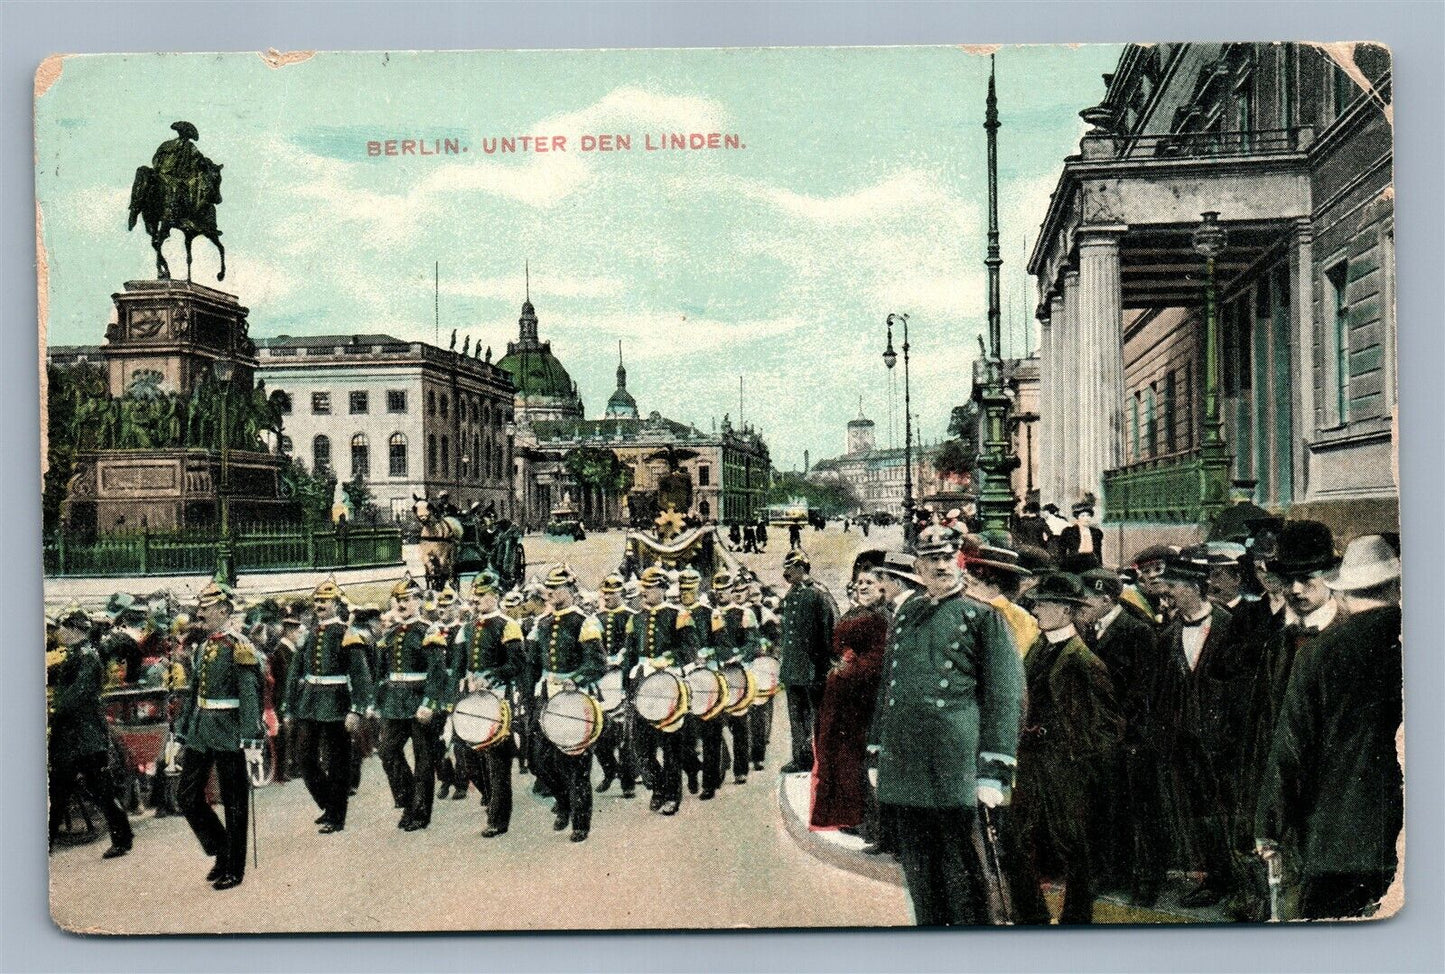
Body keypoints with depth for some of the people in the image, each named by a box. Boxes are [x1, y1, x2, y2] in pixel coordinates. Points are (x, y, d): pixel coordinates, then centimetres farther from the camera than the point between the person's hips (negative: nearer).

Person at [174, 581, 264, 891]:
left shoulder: (238, 647, -12)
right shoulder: (202, 647, 11)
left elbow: (250, 697, -17)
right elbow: (194, 694, 18)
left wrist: (251, 743, -22)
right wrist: (183, 737, 17)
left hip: (228, 735, -7)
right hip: (200, 734, 8)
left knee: (233, 804, 4)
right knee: (189, 798, 8)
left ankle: (234, 869, 16)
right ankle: (221, 852, 26)